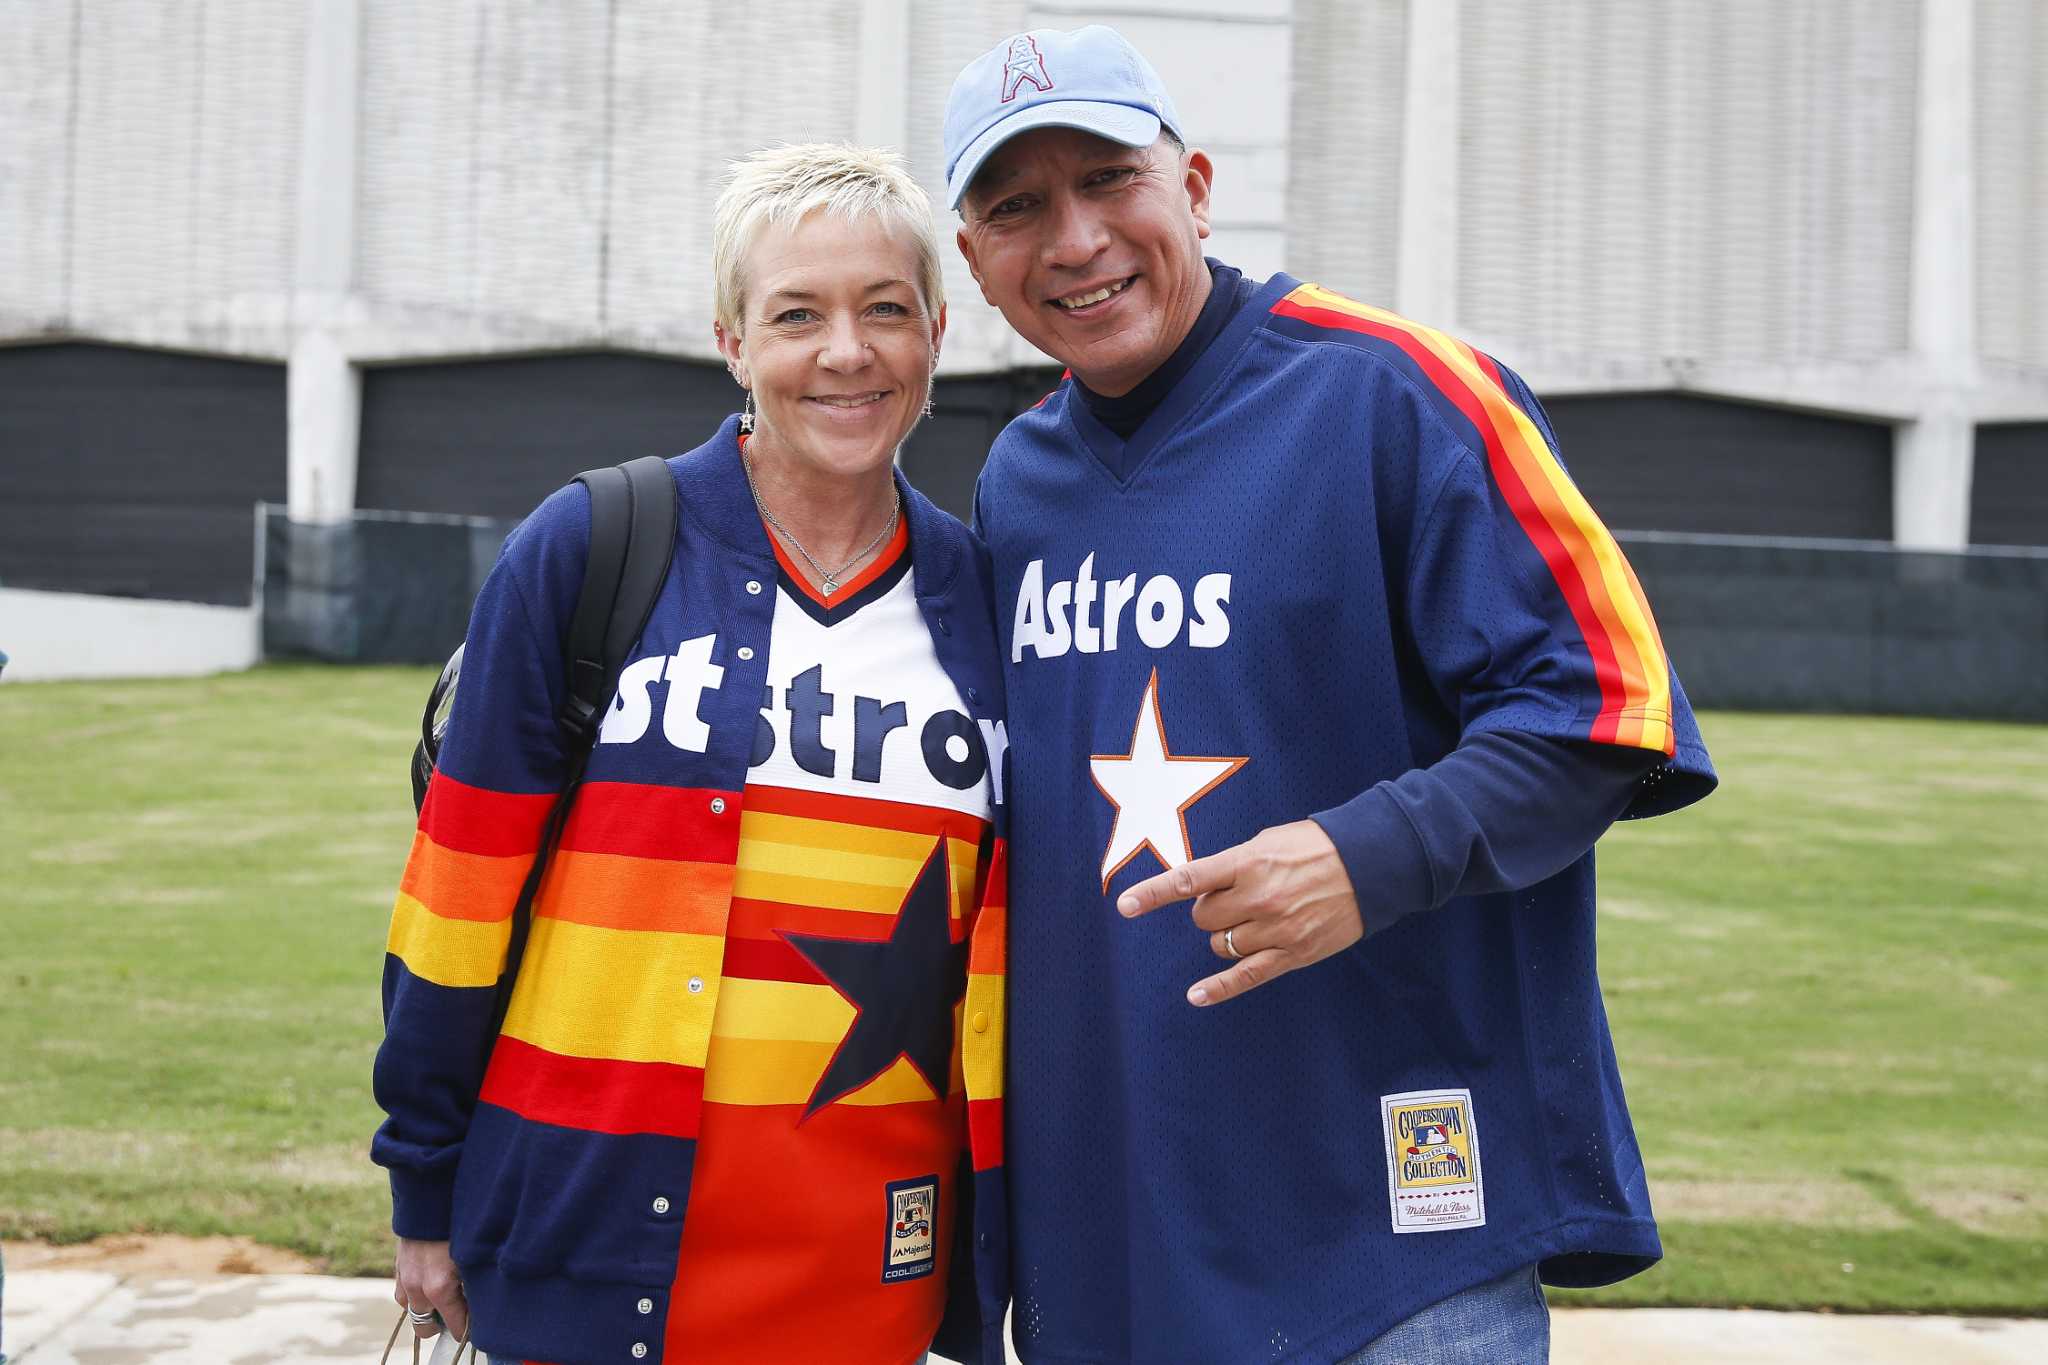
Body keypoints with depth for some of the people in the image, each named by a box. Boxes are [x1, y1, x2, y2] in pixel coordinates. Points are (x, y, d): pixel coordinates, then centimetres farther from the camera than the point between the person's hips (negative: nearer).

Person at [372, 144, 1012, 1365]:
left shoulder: (980, 598, 5)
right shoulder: (591, 552, -5)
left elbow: (1007, 947, 10)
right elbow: (463, 886, -2)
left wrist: (1000, 1238, 11)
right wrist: (427, 1190, 0)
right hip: (602, 1250, -2)